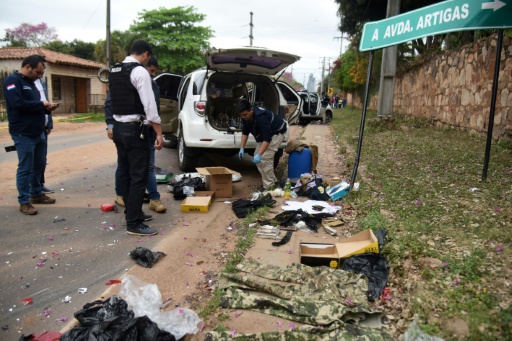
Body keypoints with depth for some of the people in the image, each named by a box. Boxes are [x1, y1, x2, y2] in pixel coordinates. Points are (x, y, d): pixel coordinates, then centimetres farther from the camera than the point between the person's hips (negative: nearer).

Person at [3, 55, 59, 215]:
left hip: (38, 132, 9)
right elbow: (18, 103, -24)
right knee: (25, 168, -3)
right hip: (24, 134, -8)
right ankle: (24, 201, 6)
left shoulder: (30, 82, 16)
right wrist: (41, 104, -13)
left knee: (39, 164, 15)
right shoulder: (12, 80, -10)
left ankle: (37, 194, 29)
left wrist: (46, 107, 1)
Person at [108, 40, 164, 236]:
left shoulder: (114, 71, 13)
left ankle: (132, 213, 28)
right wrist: (159, 133, -18)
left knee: (125, 174, 15)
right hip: (134, 129, -9)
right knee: (139, 176, -4)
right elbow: (149, 105, -19)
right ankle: (134, 224, -1)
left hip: (118, 127, 9)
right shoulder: (140, 71, -13)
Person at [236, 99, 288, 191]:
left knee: (265, 158, -18)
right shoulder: (245, 117, -12)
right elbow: (245, 132, 2)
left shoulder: (261, 117, -38)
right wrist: (242, 148, -7)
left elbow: (267, 138, -40)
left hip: (277, 132, -9)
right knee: (257, 156, 4)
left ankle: (269, 186, -8)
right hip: (263, 134, 9)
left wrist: (259, 154, -45)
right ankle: (272, 180, 15)